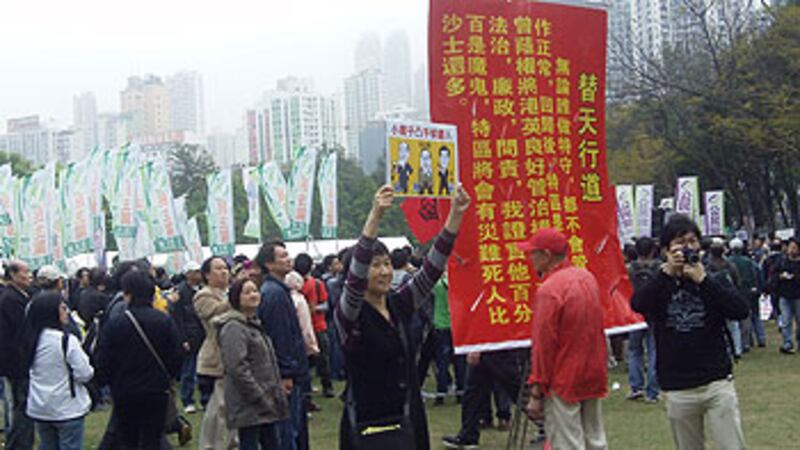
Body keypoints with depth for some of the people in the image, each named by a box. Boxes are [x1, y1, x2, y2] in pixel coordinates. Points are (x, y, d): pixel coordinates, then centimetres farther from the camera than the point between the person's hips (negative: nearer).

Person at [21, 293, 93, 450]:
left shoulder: (31, 340, 2)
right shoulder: (67, 340, -19)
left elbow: (31, 369, 12)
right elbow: (84, 374, -17)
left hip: (39, 408, 6)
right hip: (67, 409, -6)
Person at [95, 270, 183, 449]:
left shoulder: (114, 324, -11)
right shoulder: (165, 321, -8)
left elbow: (104, 362, -7)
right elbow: (176, 358, -4)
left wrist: (108, 382, 12)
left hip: (124, 394, 0)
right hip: (157, 393, 0)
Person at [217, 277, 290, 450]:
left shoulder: (255, 324, 18)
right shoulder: (233, 328, -13)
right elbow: (238, 368, -21)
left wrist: (278, 394, 15)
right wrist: (260, 398, -20)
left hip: (265, 404, 9)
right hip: (248, 405, -9)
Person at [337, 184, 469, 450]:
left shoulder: (400, 305, 7)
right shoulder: (349, 314, -9)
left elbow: (433, 268, -1)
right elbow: (355, 276, -27)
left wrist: (456, 214, -12)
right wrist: (375, 215, -37)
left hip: (407, 418, 6)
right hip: (367, 424, -5)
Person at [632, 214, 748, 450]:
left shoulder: (712, 279, 7)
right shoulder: (659, 283, 5)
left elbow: (741, 311, -10)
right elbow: (637, 305, -17)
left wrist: (703, 280, -14)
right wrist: (667, 272, -22)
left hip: (717, 383, 0)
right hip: (677, 389, 1)